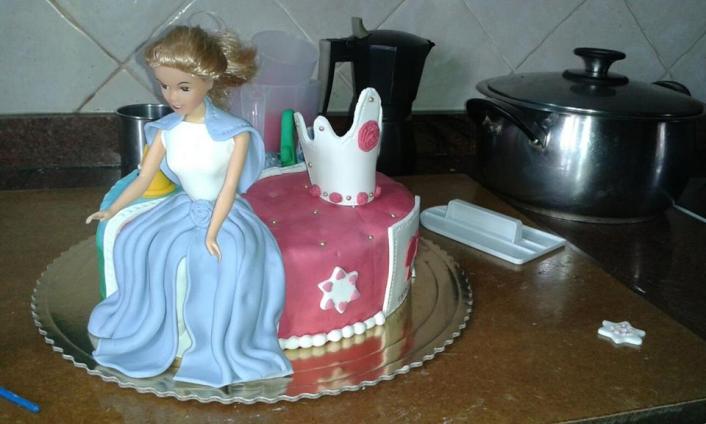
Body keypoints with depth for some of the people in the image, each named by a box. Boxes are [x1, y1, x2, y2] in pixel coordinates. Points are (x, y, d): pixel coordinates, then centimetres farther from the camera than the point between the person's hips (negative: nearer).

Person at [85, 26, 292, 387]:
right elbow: (143, 179, 2)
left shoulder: (234, 132, -18)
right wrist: (112, 211, 1)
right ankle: (156, 331, 5)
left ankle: (220, 346, -12)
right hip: (184, 209, 5)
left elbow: (229, 188, -18)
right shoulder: (166, 131, -6)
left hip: (225, 213, -4)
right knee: (134, 241, -15)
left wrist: (211, 233, -24)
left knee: (235, 254, -33)